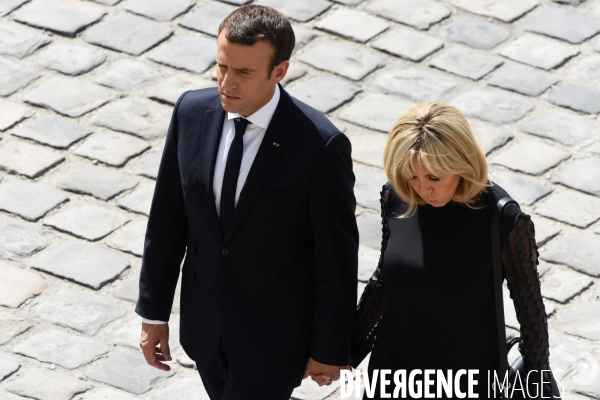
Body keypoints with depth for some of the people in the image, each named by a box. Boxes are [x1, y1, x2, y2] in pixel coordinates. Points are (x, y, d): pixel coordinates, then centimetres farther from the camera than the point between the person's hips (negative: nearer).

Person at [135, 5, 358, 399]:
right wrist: (154, 311, 5)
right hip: (204, 323, 5)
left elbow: (337, 256, -14)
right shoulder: (192, 112, -9)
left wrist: (330, 348, -7)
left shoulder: (321, 146, -24)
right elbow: (167, 219, 1)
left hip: (274, 335, -5)